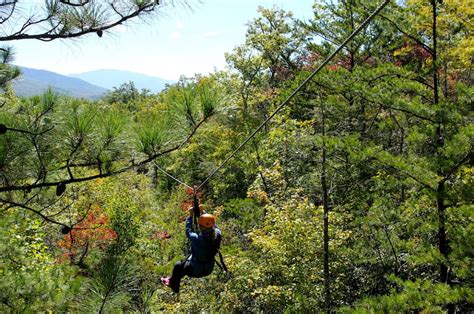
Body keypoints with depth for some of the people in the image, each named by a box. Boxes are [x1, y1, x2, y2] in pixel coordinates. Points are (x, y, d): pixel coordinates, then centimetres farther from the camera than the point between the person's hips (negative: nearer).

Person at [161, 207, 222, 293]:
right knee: (186, 261, 31)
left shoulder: (197, 239, -34)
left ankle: (174, 286, 46)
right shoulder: (217, 234, -21)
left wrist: (190, 215, -4)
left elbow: (188, 231, -13)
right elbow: (213, 225, 0)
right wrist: (203, 212, 6)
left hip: (196, 271, -5)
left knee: (178, 266, 23)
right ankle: (172, 280, 52)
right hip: (209, 269, 6)